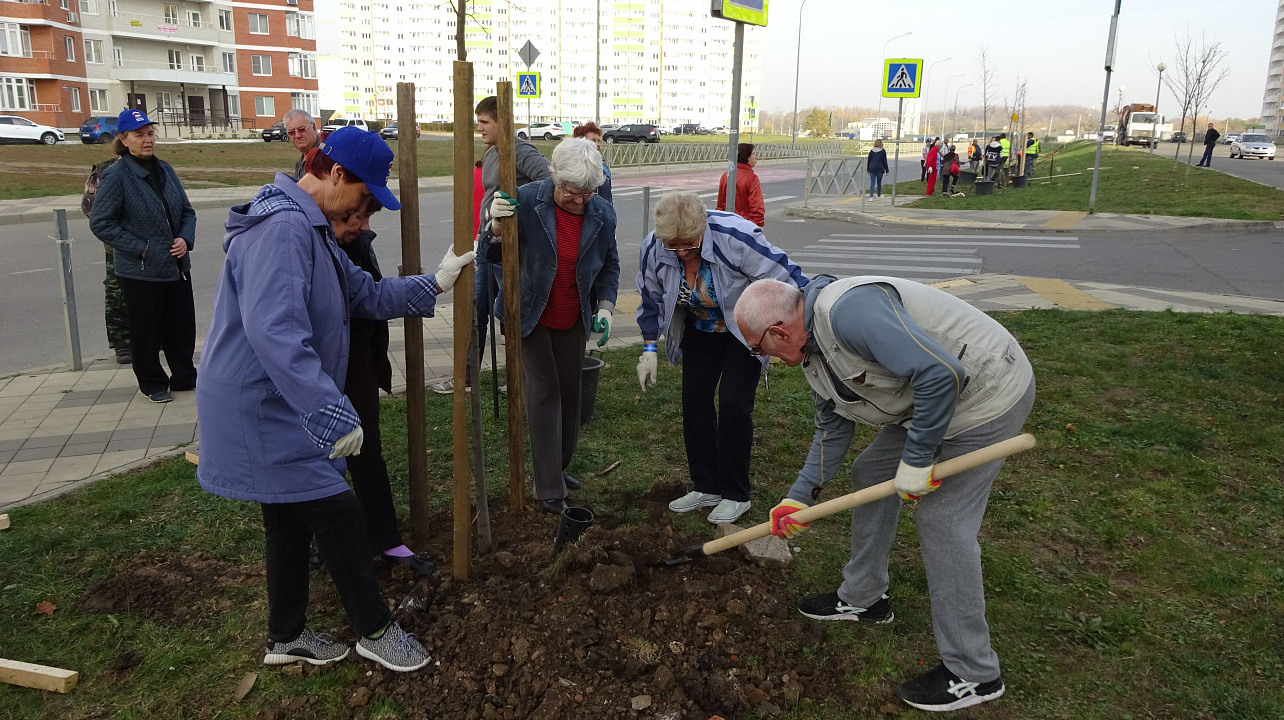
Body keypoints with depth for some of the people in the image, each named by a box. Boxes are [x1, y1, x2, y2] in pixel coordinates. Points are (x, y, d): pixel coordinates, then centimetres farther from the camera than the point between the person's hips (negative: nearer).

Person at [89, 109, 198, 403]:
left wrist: (185, 239, -5)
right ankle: (152, 383, 25)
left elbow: (187, 211, 13)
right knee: (146, 331, 8)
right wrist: (140, 249, -14)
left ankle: (184, 376, 29)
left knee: (182, 326, 13)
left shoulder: (164, 169, 6)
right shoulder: (116, 175, -11)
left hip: (177, 266, 5)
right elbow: (100, 222, -11)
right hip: (140, 271, -5)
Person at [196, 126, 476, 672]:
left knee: (291, 521, 19)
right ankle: (374, 630, 16)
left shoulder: (310, 229, 13)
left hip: (273, 409, 11)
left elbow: (368, 295, 16)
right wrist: (332, 414, -37)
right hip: (265, 411, -11)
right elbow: (274, 331, -36)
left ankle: (286, 637, 35)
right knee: (339, 516, -1)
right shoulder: (282, 228, -24)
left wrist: (436, 283, 5)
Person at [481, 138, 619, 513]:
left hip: (573, 320, 4)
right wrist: (495, 224, -31)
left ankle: (558, 467, 33)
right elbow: (492, 256, -11)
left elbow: (610, 265, 7)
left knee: (570, 391, 12)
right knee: (544, 392, -5)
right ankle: (549, 489, 2)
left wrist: (605, 306, -6)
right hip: (531, 315, -4)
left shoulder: (603, 213, -8)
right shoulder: (525, 201, -18)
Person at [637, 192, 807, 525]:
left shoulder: (737, 237, -35)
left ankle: (735, 495, 4)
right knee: (695, 401, 3)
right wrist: (649, 349, -2)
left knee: (733, 404, -11)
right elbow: (651, 301, -1)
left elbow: (786, 277, -29)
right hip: (700, 331, 5)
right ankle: (706, 487, 19)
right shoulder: (653, 249, -19)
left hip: (744, 330, -5)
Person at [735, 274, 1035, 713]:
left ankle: (972, 673, 7)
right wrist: (800, 496, 9)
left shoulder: (849, 311, -30)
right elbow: (833, 429, 14)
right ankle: (863, 598, 34)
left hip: (987, 392, -10)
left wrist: (916, 461, -24)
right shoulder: (813, 350, 4)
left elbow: (941, 374, -34)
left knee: (941, 520, -9)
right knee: (870, 475, 15)